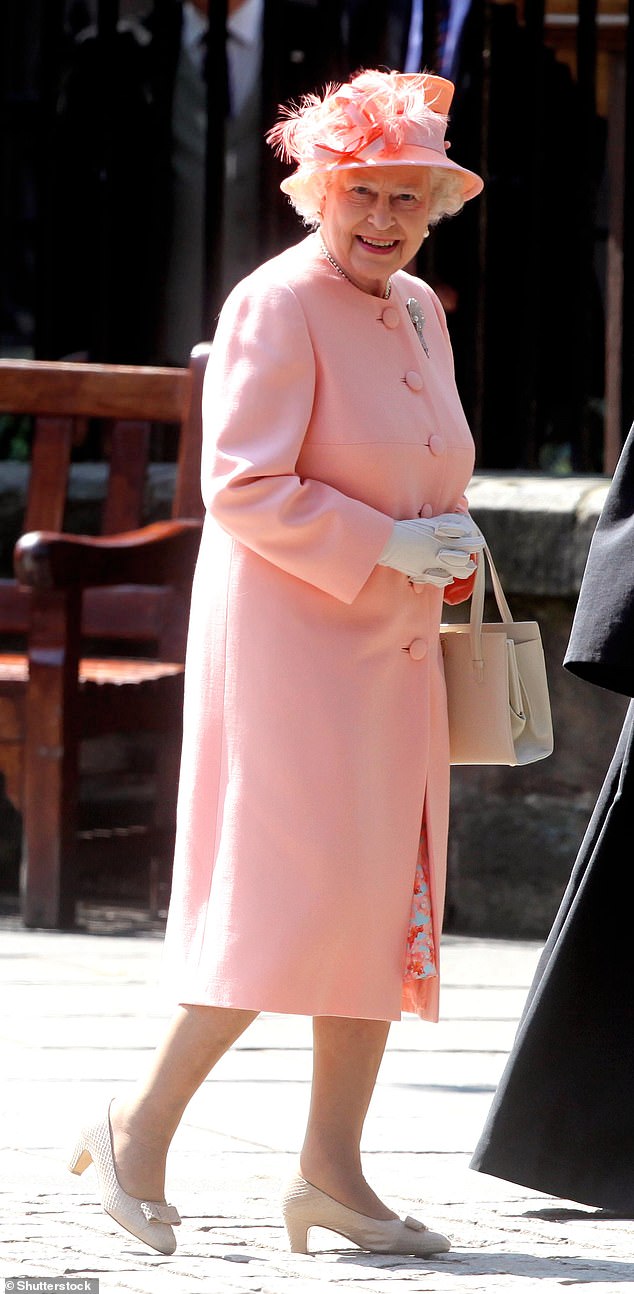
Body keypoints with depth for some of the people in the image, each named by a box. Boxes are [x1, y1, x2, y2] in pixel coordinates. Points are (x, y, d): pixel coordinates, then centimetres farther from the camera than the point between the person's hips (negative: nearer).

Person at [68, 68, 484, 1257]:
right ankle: (142, 1126, -4)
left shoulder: (417, 311, 14)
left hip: (390, 647, 9)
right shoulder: (277, 305, -12)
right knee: (303, 888, -14)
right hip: (288, 634, -9)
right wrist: (384, 546, -20)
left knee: (388, 895, 5)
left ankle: (331, 1170, 9)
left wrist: (446, 551, 10)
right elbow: (244, 486, -18)